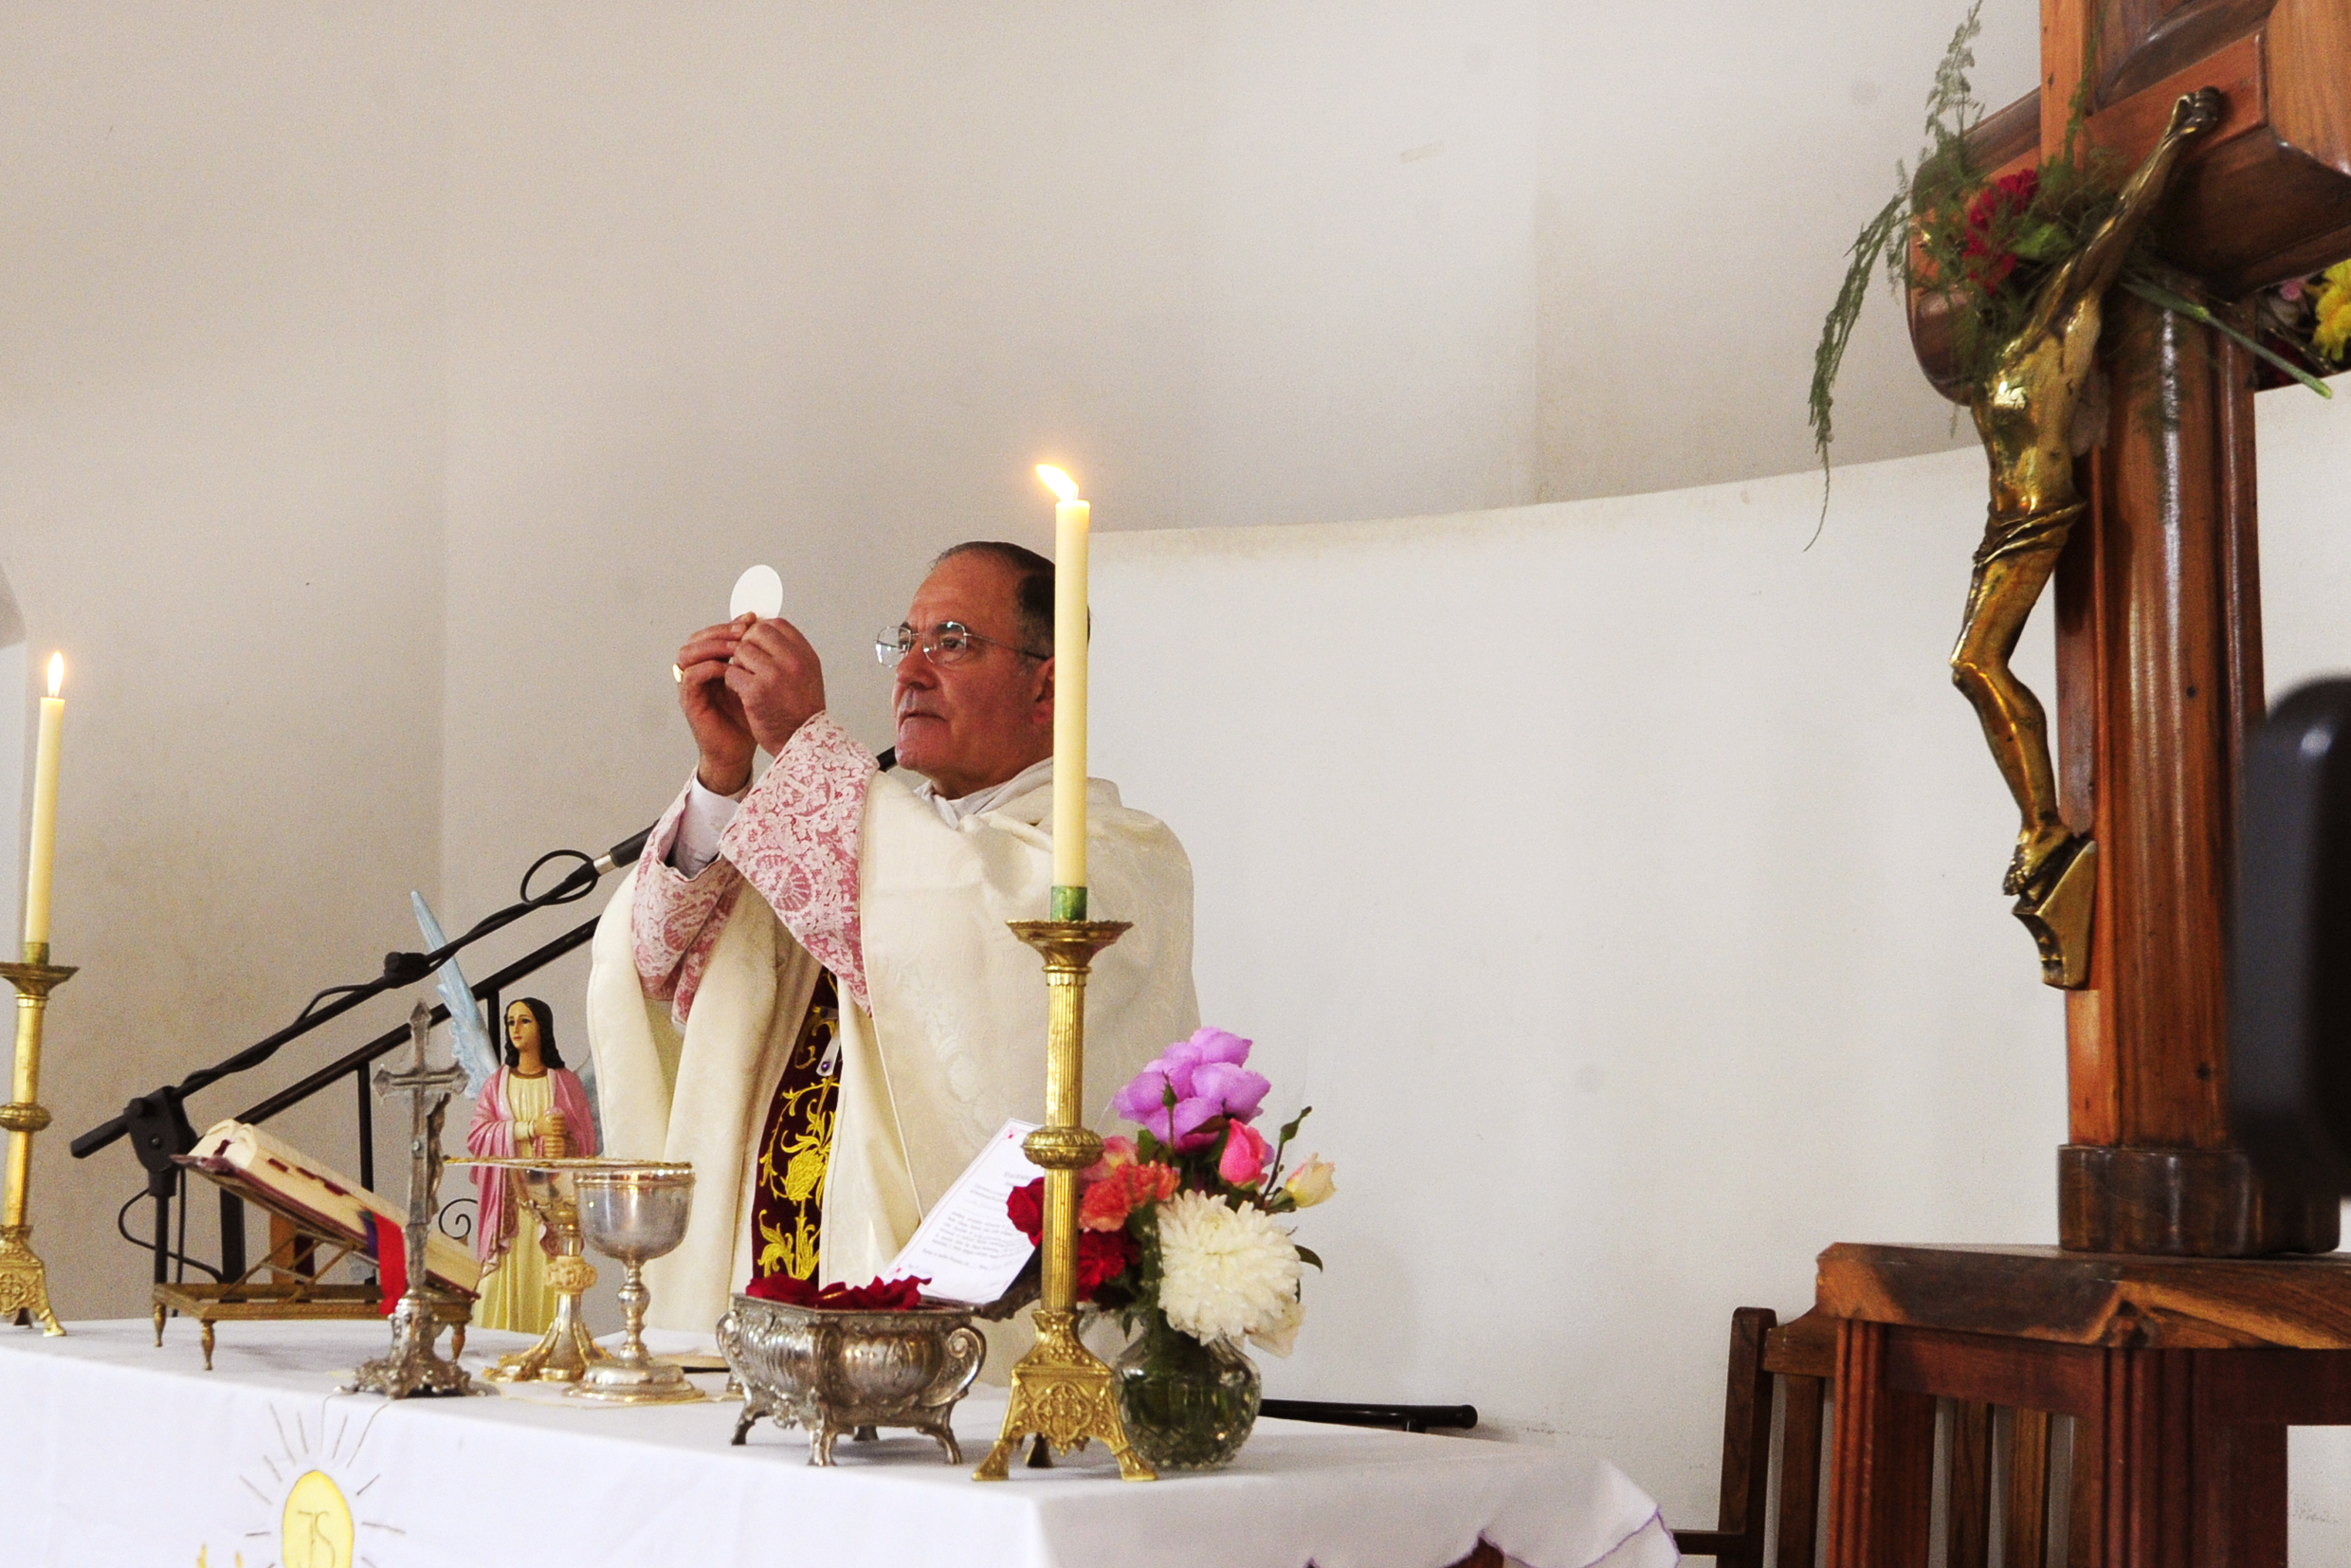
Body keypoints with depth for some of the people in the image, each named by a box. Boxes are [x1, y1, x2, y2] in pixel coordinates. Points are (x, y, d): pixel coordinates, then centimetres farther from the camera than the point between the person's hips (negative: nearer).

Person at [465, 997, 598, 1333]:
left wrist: (564, 1147, -19)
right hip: (507, 1200, 1)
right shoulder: (496, 1084, 13)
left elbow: (585, 1140, 4)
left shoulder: (565, 1082, 8)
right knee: (505, 1278, -7)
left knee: (546, 1281, -8)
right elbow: (476, 1135, -1)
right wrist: (532, 1128, -13)